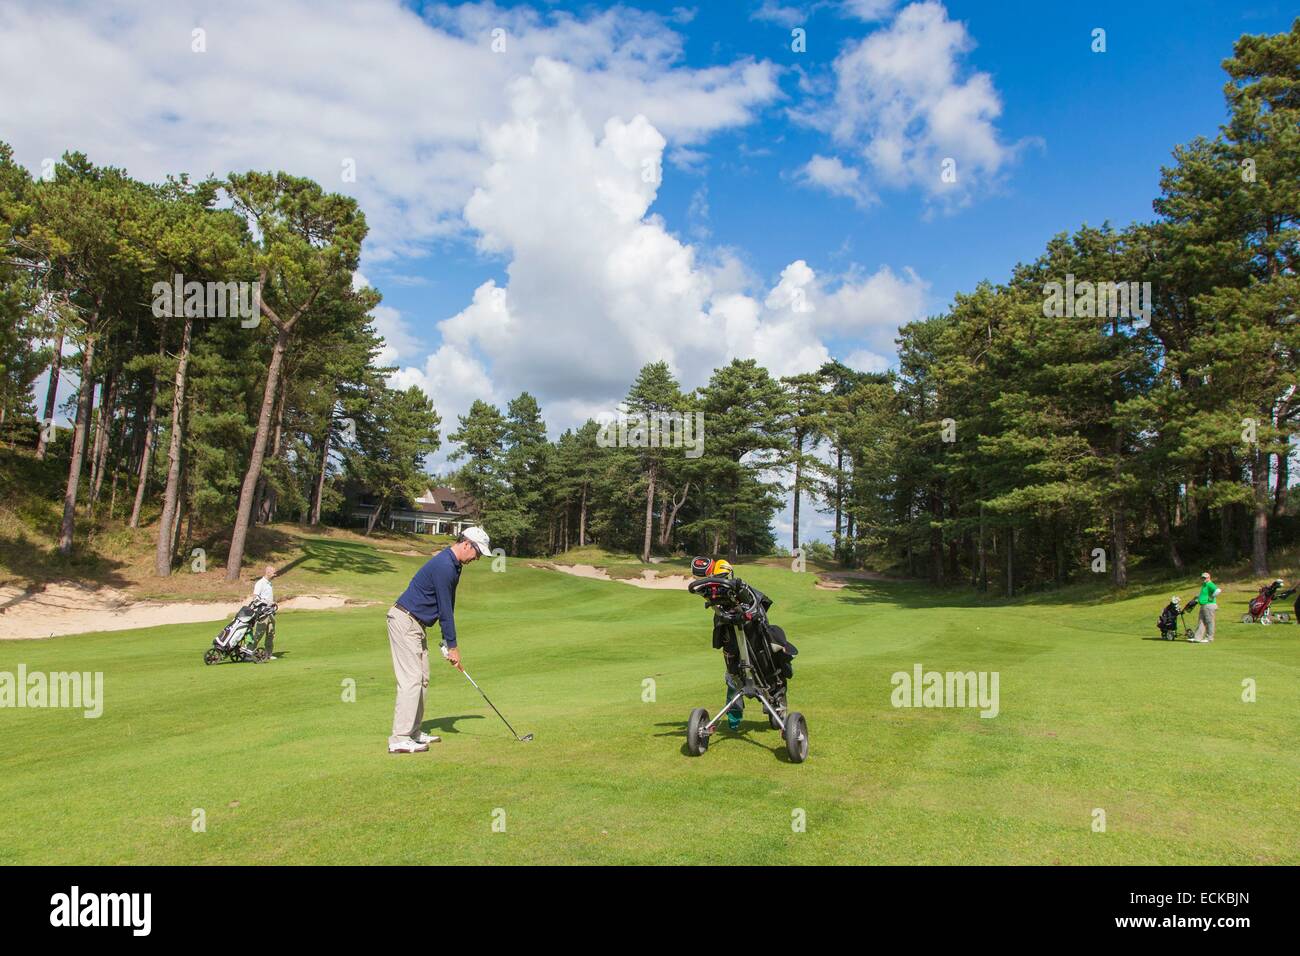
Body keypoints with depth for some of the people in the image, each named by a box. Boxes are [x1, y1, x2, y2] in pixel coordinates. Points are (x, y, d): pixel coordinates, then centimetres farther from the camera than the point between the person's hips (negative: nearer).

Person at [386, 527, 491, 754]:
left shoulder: (452, 565, 12)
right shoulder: (444, 566, -21)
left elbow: (447, 607, 15)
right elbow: (445, 609, -18)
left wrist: (449, 642, 11)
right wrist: (452, 646, -11)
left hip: (415, 623, 11)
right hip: (404, 621, -11)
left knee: (422, 677, 11)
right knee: (411, 678, -12)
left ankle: (413, 732, 17)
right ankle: (399, 739, -10)